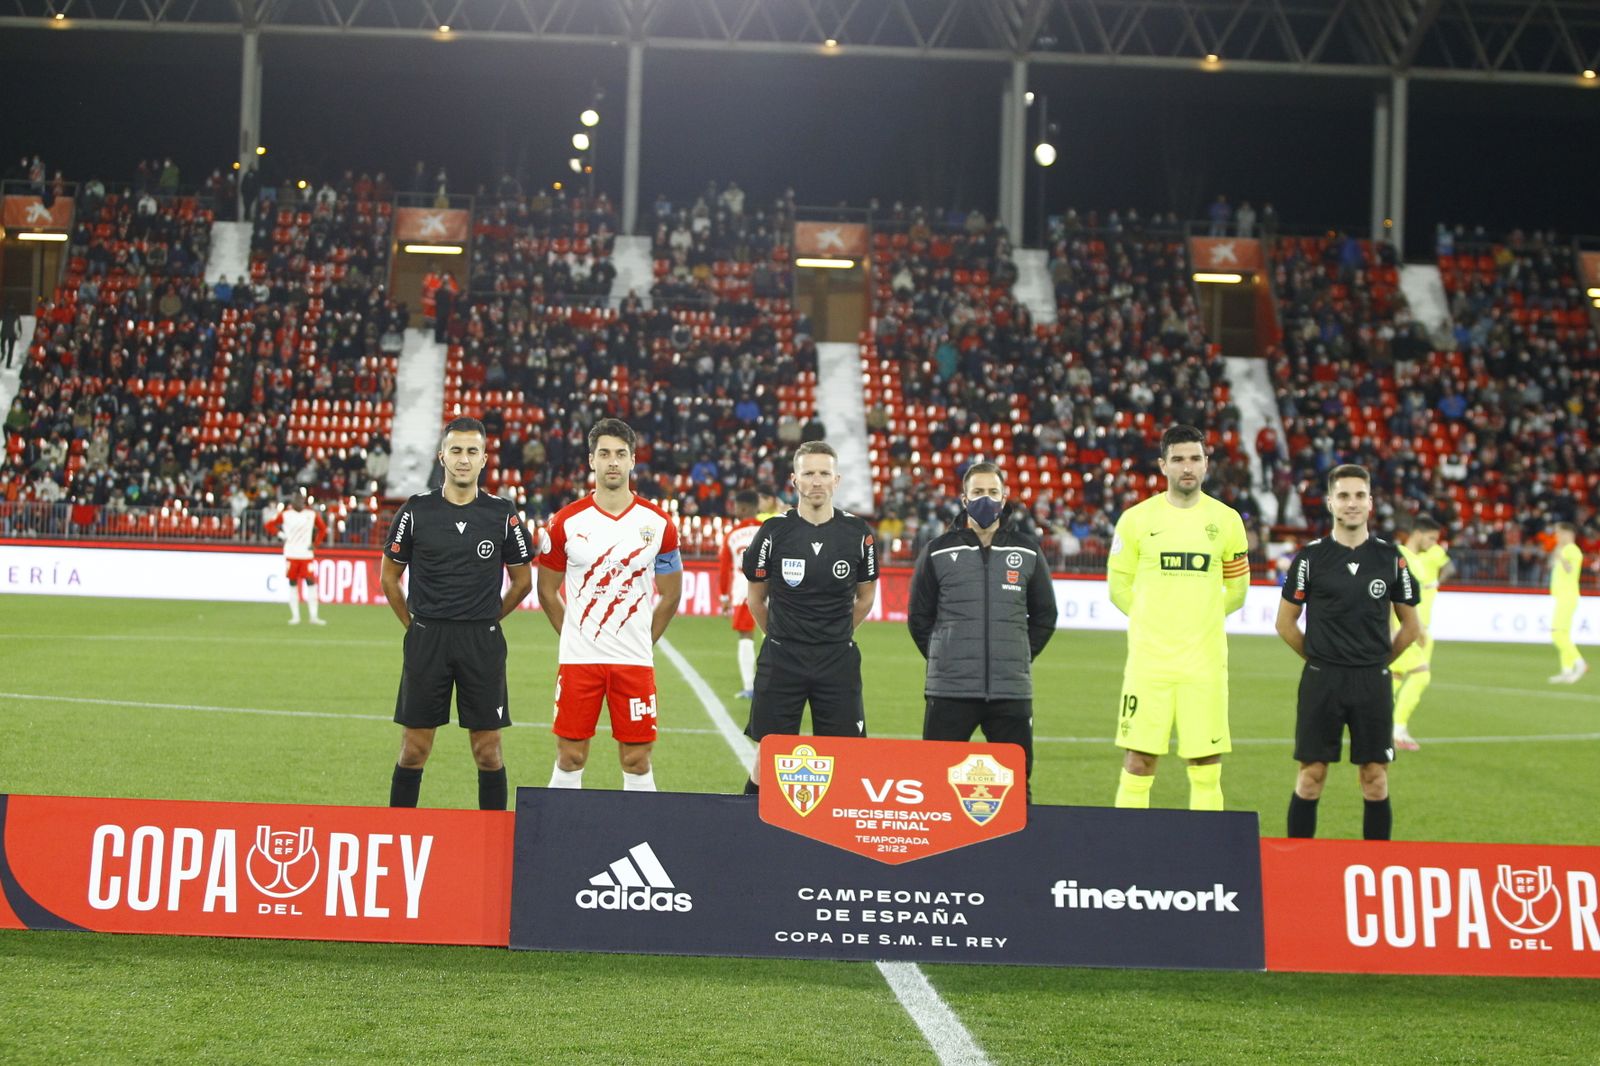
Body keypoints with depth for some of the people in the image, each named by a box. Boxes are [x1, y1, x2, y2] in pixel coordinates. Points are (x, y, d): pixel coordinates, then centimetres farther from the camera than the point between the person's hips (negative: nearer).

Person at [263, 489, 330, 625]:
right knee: (293, 584, 3)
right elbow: (269, 525, 7)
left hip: (307, 554, 0)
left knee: (311, 583, -7)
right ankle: (295, 616, 9)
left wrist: (315, 544, 5)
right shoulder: (285, 514, 1)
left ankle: (313, 616, -4)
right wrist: (279, 534, -7)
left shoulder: (311, 514, 3)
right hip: (291, 555, 0)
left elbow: (322, 528, 15)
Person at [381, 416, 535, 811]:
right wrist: (416, 625, 8)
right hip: (426, 641, 0)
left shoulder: (501, 514, 1)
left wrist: (485, 620, 11)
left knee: (487, 749, 3)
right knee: (414, 748, 3)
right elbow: (389, 577, 11)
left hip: (482, 642, 0)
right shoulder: (416, 511, 1)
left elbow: (523, 580, 12)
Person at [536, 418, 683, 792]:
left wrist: (643, 642, 10)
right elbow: (547, 590, 11)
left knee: (637, 760, 3)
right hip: (578, 660, 0)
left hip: (635, 662, 0)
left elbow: (670, 595, 11)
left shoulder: (657, 524, 0)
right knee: (570, 758, 3)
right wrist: (574, 637, 8)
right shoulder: (567, 522, -1)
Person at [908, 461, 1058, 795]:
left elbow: (1045, 616, 17)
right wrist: (942, 660, 6)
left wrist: (1018, 658, 10)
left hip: (1012, 692, 1)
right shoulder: (938, 553, 4)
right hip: (950, 691, -1)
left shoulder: (1028, 553, 9)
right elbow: (919, 617, 11)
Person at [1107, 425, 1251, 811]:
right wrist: (1155, 619, 9)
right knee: (1137, 765, -3)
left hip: (1205, 662, 1)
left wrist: (1199, 618, 12)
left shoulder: (1227, 520, 6)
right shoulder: (1136, 519, 2)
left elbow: (1237, 589, 16)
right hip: (1148, 660, -1)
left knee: (1206, 769, 1)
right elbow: (1119, 587, 11)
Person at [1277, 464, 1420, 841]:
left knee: (1375, 778, 3)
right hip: (1321, 682, -1)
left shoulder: (1390, 557, 4)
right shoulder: (1311, 556, 0)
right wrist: (1320, 659, 7)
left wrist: (1377, 661, 10)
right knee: (1311, 776, 1)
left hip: (1373, 681, 1)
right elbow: (1285, 623, 7)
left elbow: (1411, 626, 13)